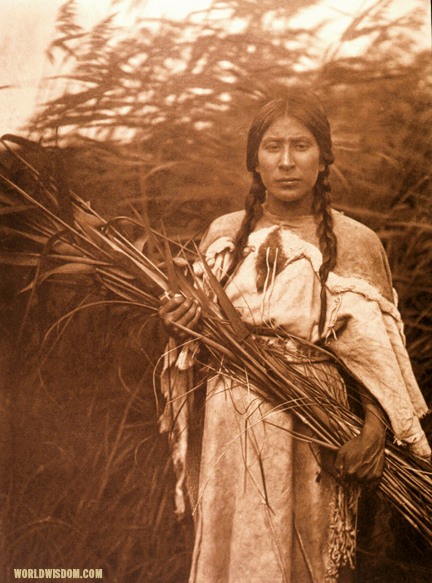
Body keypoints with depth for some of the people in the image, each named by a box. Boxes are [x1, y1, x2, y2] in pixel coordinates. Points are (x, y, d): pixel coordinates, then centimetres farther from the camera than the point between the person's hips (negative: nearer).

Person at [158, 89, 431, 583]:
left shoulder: (356, 244, -2)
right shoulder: (223, 235, 6)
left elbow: (378, 352, -4)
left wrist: (374, 430, -18)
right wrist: (181, 325, -7)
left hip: (317, 435, -2)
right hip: (231, 431, 2)